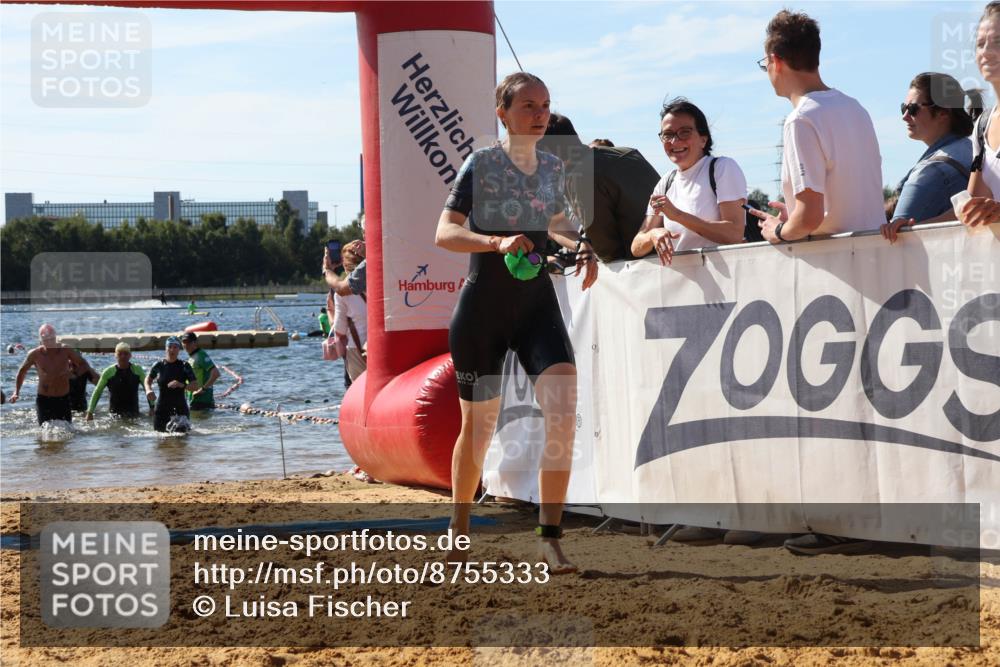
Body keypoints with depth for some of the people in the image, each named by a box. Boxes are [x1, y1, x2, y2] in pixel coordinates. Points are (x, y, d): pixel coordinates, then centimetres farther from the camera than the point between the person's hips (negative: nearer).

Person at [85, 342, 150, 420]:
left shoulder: (137, 370, 0)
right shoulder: (109, 372, -2)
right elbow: (97, 392, 4)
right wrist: (90, 412, 0)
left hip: (133, 413, 1)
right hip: (114, 413, -1)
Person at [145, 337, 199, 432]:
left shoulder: (184, 366, -2)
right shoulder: (159, 365, 2)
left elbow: (195, 386, -6)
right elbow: (148, 379, 20)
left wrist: (181, 385, -22)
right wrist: (148, 390, 0)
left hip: (180, 409, -1)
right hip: (162, 409, 1)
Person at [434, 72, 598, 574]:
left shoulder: (553, 167, 6)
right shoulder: (481, 164, -9)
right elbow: (444, 233, -15)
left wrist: (578, 245, 4)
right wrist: (497, 241, -32)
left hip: (537, 302, 4)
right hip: (483, 306, -3)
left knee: (563, 410, -18)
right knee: (478, 424, 7)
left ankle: (549, 537, -15)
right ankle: (459, 527, 31)